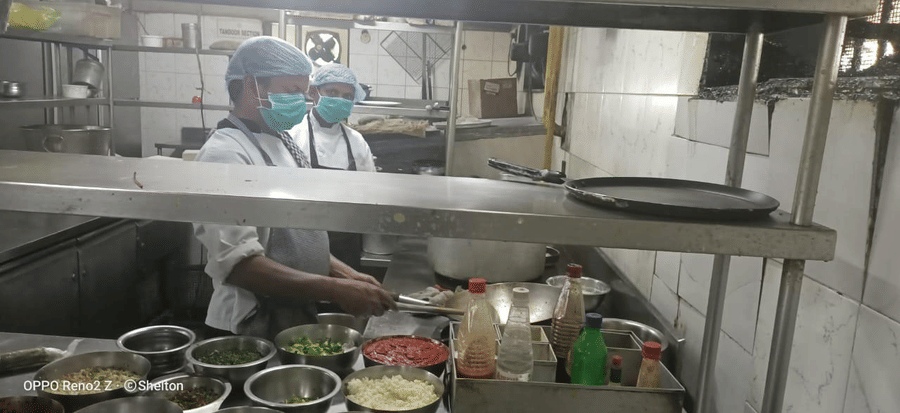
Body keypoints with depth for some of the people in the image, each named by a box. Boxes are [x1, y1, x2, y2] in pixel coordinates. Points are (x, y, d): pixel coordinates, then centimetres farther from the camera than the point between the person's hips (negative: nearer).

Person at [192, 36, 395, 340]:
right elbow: (238, 264, -26)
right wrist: (335, 290, -28)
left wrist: (346, 275, 6)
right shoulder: (225, 153, -19)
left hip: (299, 320, 8)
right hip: (252, 329, -8)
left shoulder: (282, 144, 10)